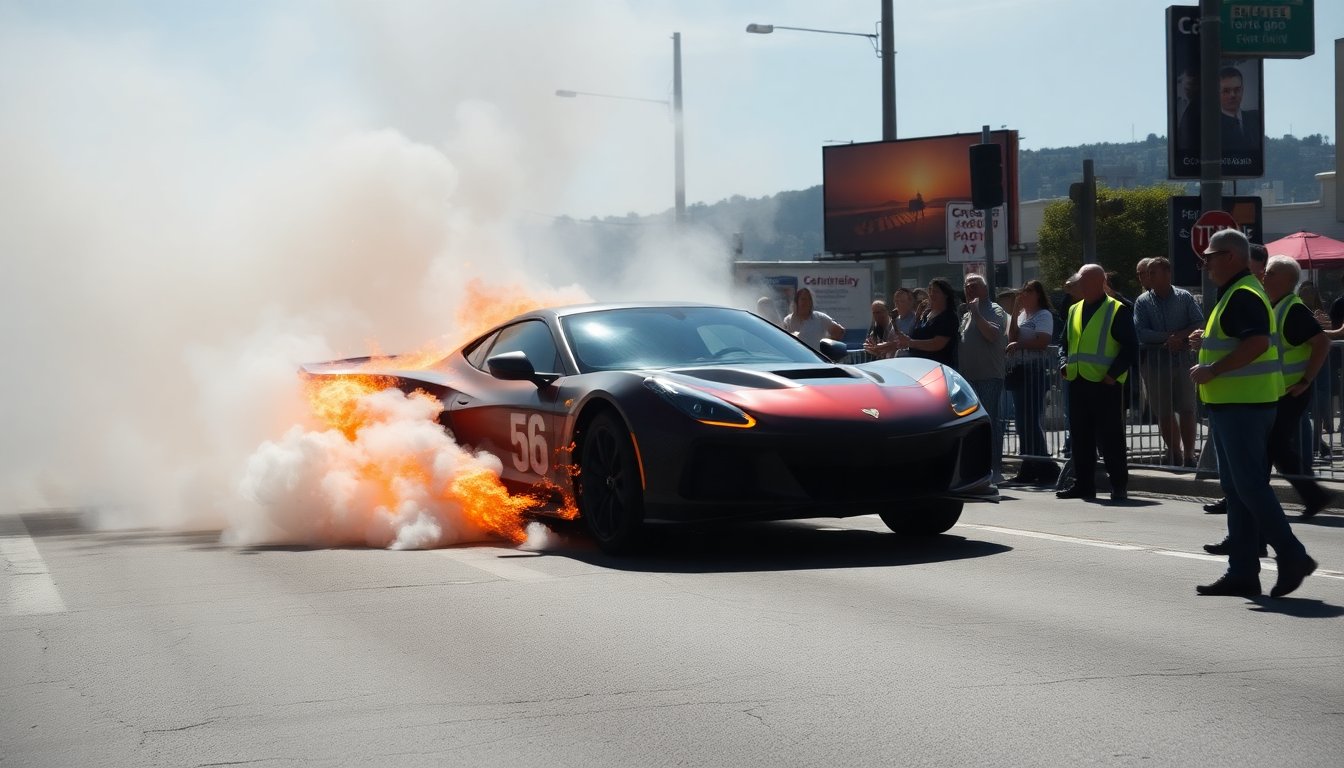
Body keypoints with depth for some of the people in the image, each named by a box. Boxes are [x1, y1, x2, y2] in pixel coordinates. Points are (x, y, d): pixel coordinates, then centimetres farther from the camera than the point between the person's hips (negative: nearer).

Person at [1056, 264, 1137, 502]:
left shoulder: (1118, 311, -3)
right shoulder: (1074, 311, 17)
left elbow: (1130, 347, -7)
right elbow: (1065, 343, 23)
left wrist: (1114, 373, -15)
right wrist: (1064, 364, 4)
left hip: (1105, 384, -7)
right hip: (1077, 383, 7)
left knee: (1110, 438, -3)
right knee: (1080, 436, 9)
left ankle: (1119, 485, 4)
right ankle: (1083, 484, 15)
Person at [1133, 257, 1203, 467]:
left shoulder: (1184, 297, 3)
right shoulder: (1143, 302, 4)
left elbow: (1199, 324, -3)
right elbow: (1140, 332, -7)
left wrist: (1179, 336, -17)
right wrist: (1169, 337, -15)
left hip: (1181, 360, -1)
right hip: (1155, 362, 1)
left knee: (1186, 410, -2)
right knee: (1163, 412, 7)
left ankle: (1189, 455, 3)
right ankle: (1174, 451, 21)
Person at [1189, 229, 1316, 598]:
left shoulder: (1243, 295, -15)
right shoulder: (1235, 293, 18)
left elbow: (1257, 343, -28)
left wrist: (1211, 370, -23)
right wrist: (1207, 339, 16)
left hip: (1244, 404, -11)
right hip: (1234, 404, 11)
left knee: (1250, 485, -10)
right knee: (1237, 487, 10)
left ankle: (1292, 556, -5)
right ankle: (1241, 571, 13)